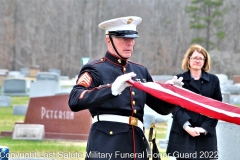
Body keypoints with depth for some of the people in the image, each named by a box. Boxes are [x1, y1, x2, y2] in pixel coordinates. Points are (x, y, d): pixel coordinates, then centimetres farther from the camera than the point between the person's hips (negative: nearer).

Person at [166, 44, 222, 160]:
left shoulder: (213, 80, 10)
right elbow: (175, 107, -1)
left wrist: (205, 127, -8)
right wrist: (186, 126, -15)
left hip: (206, 134, 1)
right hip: (183, 134, -1)